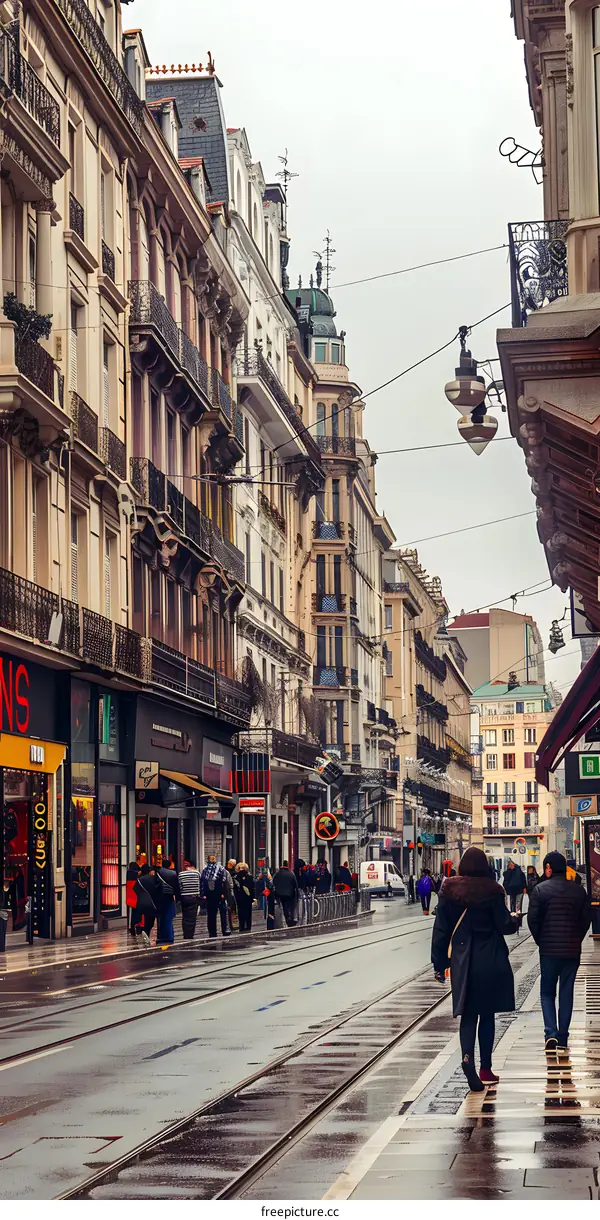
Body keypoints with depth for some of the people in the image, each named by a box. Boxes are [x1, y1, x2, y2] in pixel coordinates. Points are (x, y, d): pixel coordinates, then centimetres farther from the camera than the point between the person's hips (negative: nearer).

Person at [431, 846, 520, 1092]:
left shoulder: (449, 890, -1)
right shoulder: (492, 891, -8)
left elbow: (441, 929, -1)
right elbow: (504, 926, -8)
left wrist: (439, 964, 5)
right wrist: (515, 920, 16)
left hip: (462, 960, 1)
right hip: (490, 960, -1)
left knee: (468, 1013, 6)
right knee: (487, 1014, 10)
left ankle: (467, 1056, -20)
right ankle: (485, 1069, 14)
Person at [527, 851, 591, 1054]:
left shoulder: (540, 890, -7)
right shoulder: (579, 891, 1)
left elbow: (533, 919, -9)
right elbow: (586, 919, 3)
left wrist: (540, 941, 5)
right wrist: (576, 940, 13)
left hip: (548, 950, -2)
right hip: (572, 951, 2)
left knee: (547, 992, 10)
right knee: (567, 993, 9)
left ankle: (551, 1033, -8)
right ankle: (563, 1040, 9)